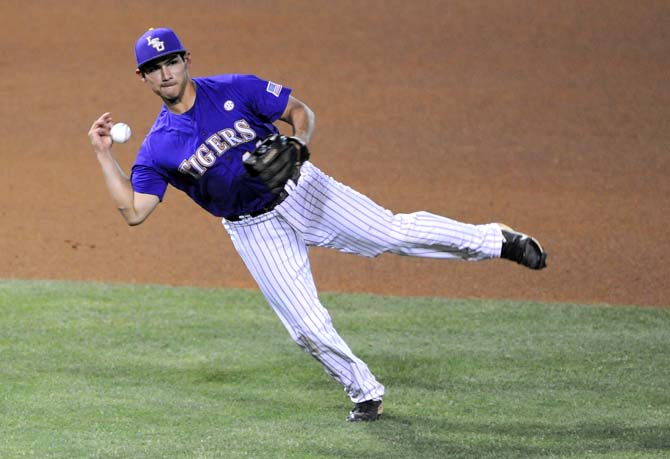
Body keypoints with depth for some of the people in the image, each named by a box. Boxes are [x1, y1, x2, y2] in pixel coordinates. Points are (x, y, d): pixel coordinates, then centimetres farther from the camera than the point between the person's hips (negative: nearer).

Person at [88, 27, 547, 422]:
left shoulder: (234, 89, -9)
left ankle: (497, 240, 1)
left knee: (392, 232, -13)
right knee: (308, 327, -4)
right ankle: (365, 394, 17)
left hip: (300, 191, -1)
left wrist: (298, 143, -24)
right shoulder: (157, 148, -7)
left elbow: (300, 111, -3)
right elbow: (134, 211, -12)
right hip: (255, 230, 2)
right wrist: (105, 155, -18)